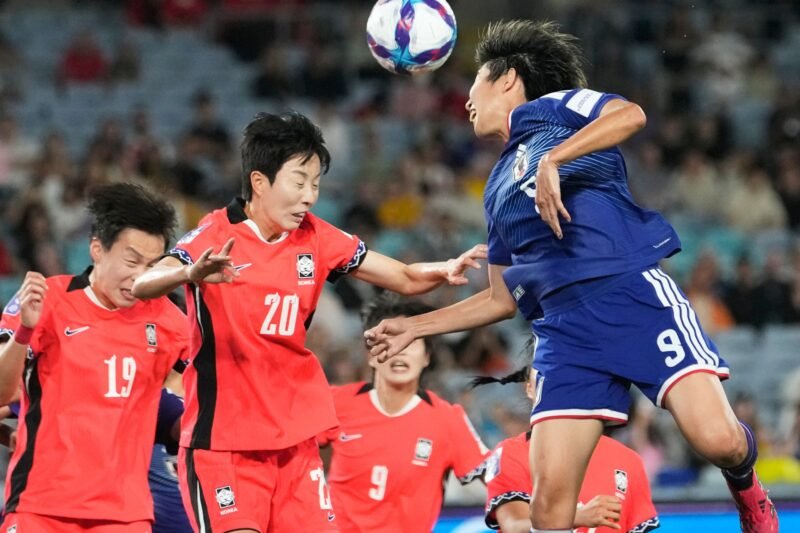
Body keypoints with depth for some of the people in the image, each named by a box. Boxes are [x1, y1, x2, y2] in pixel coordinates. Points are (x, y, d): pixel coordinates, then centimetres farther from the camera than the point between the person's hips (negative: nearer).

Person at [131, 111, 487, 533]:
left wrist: (445, 270, -17)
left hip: (295, 439, 5)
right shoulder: (217, 234, -11)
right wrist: (190, 274, -47)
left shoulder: (317, 239, 3)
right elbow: (141, 286, -25)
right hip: (220, 438, -5)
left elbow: (406, 279, 6)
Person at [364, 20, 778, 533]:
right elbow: (502, 299, 32)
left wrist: (553, 159, -19)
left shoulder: (552, 106, 10)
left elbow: (631, 115, -12)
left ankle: (745, 486, 10)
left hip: (634, 291, -6)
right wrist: (415, 327, 28)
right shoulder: (498, 190, 28)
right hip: (564, 326, 6)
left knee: (717, 439, -23)